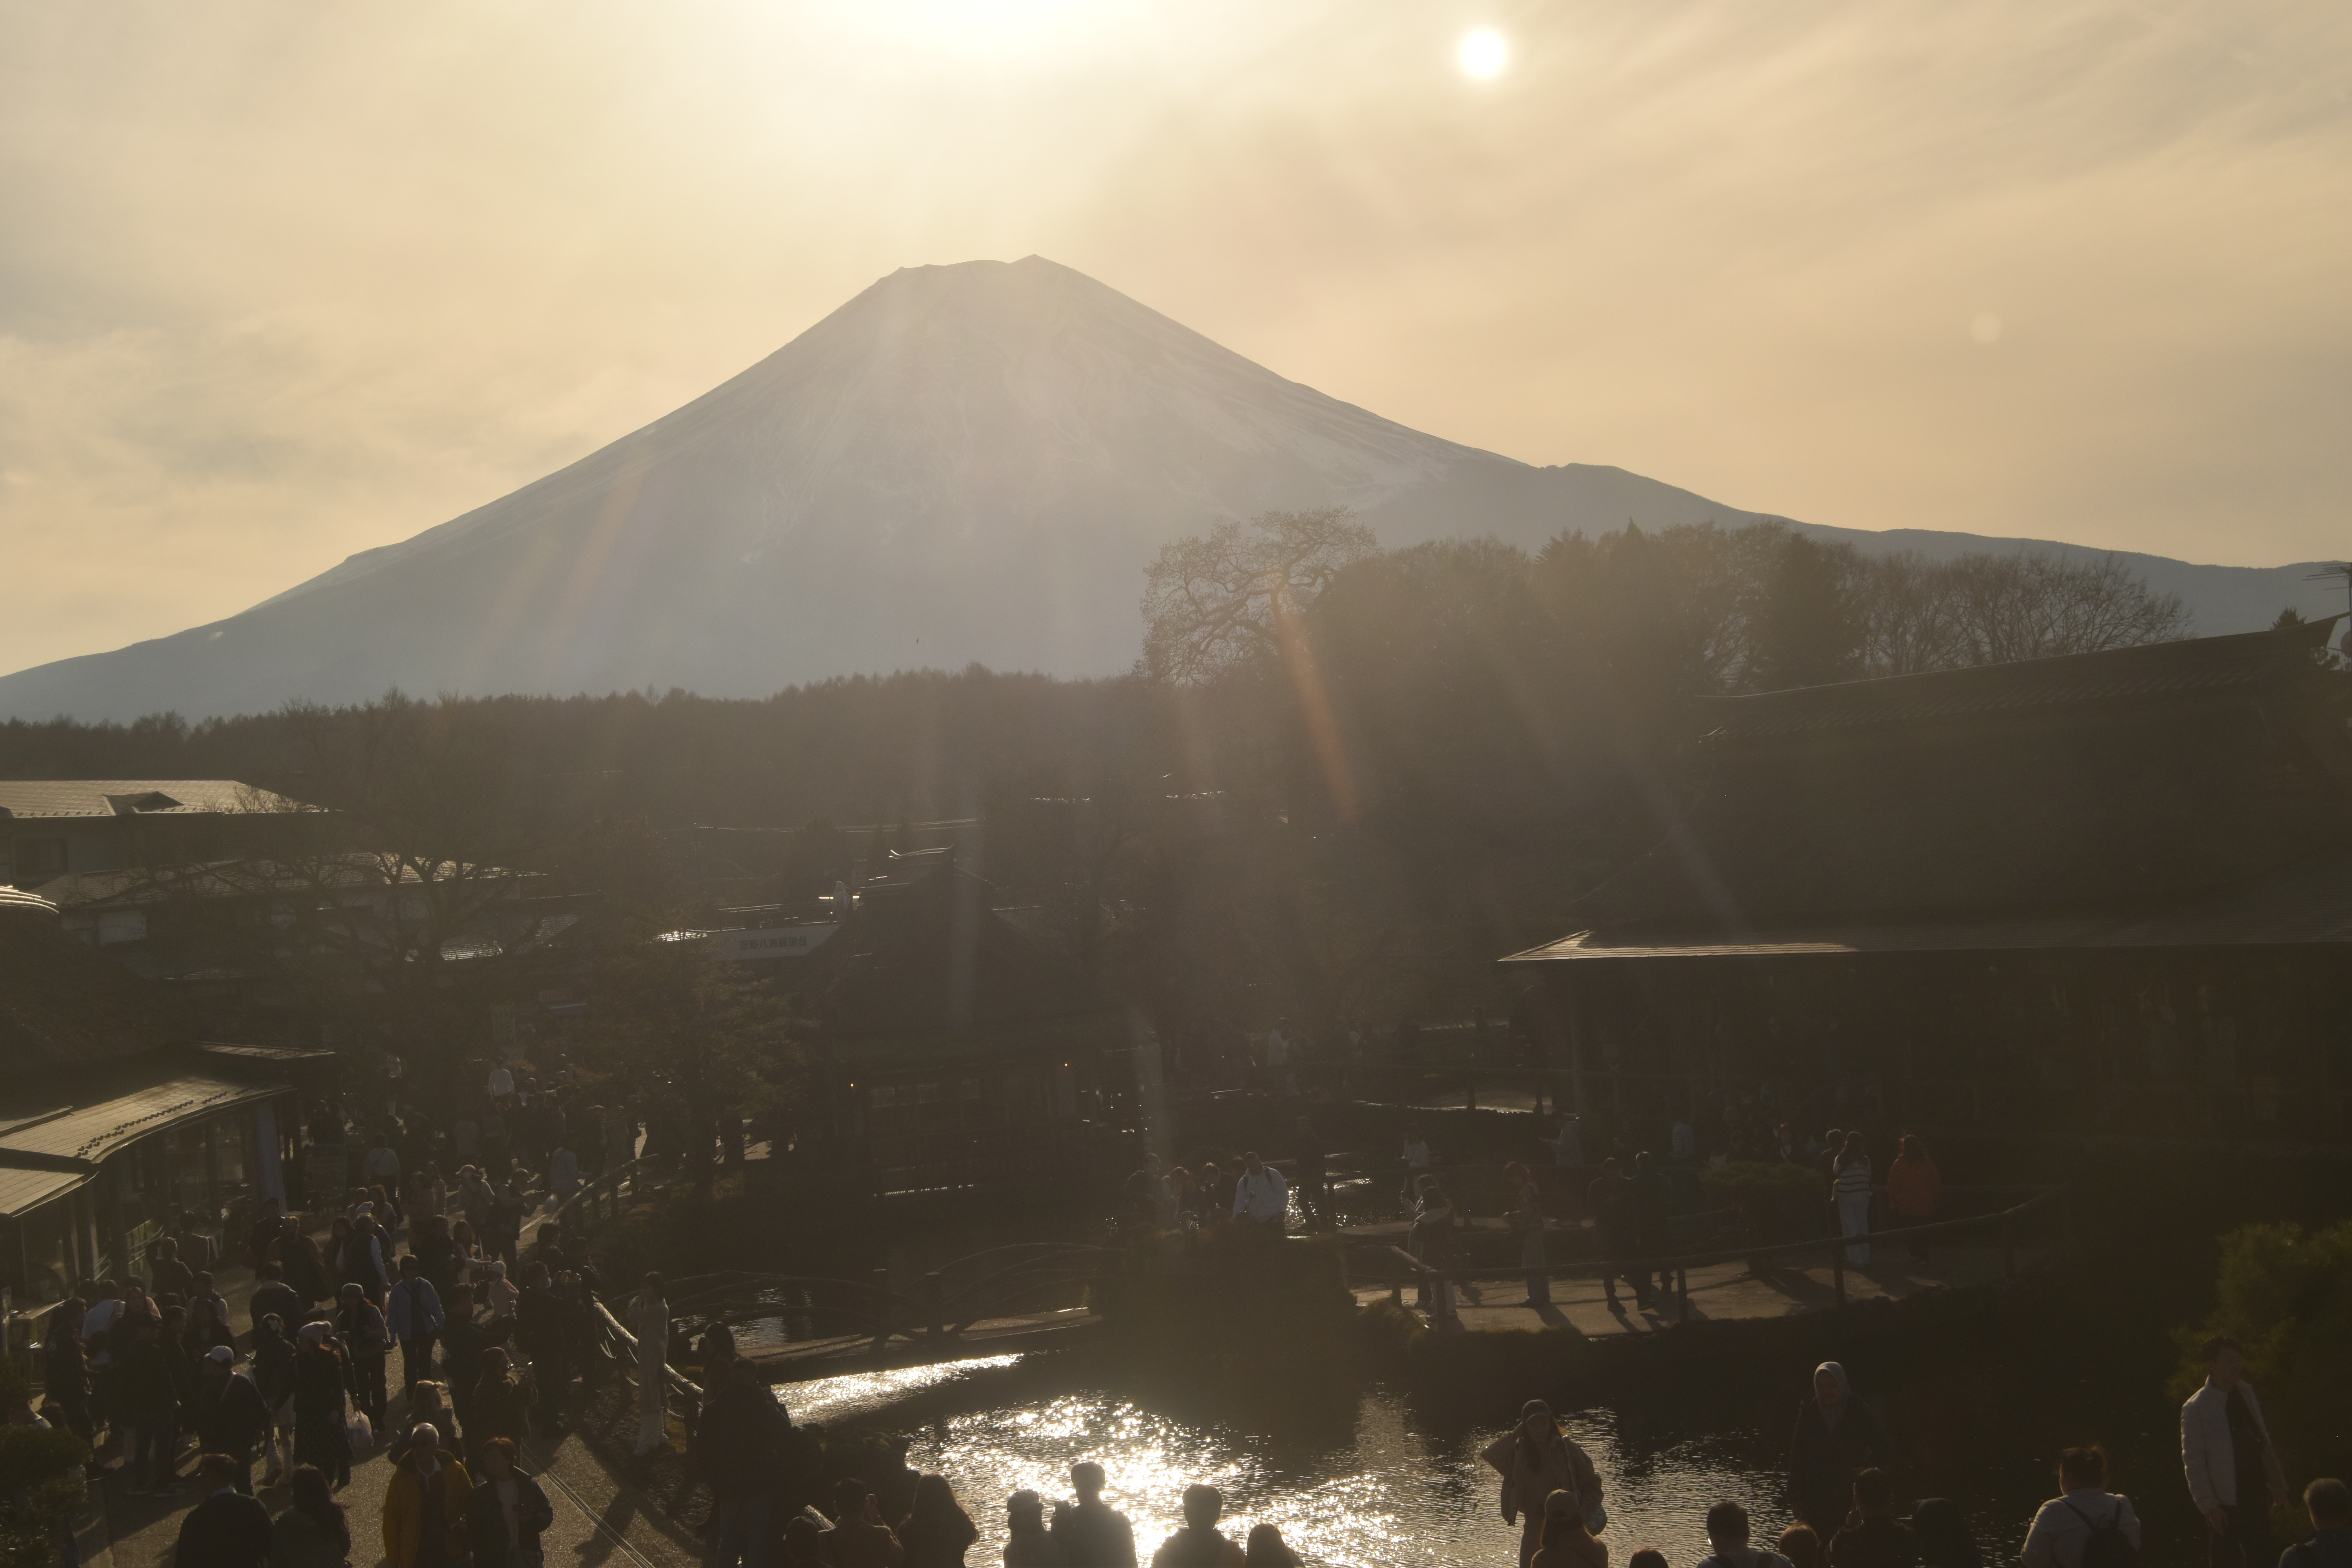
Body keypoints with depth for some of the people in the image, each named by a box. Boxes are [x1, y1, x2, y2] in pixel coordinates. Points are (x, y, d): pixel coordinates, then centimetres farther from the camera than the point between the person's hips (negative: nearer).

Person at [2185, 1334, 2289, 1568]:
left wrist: (2278, 1485, 9)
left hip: (2255, 1498, 6)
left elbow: (2263, 1443, 12)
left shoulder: (2246, 1395, 6)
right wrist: (2209, 1505, -16)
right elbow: (2194, 1462, -13)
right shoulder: (2197, 1409, -13)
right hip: (2225, 1504, -6)